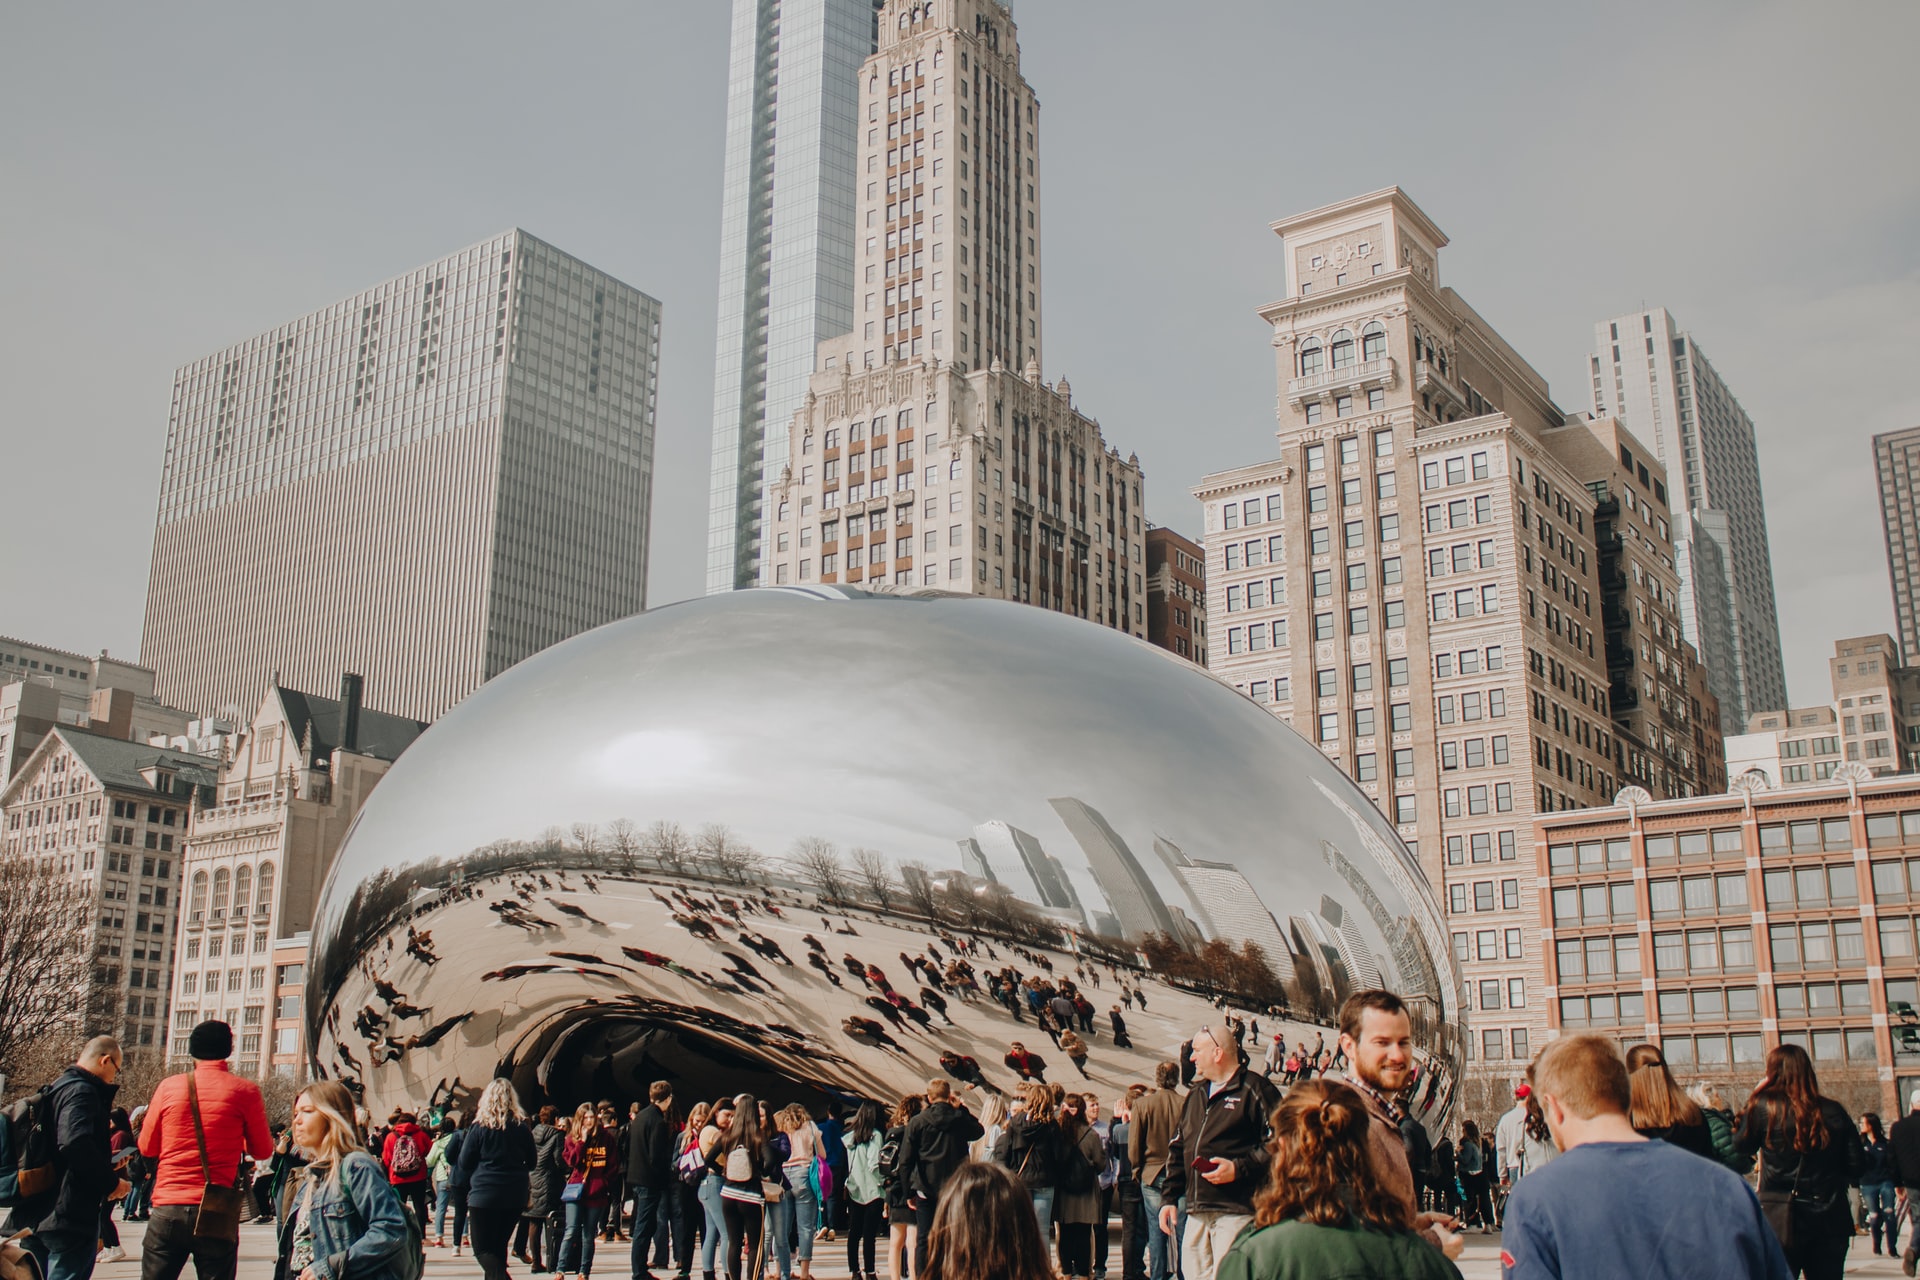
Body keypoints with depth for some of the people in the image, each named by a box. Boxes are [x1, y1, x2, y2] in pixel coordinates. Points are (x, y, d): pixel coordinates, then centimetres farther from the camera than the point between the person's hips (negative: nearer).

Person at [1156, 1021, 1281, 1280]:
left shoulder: (1255, 1090, -4)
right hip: (1196, 1214, 8)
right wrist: (1169, 1198, 18)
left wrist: (1239, 1169, -18)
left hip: (1237, 1212, -8)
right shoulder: (1196, 1094, 21)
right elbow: (1177, 1150, 25)